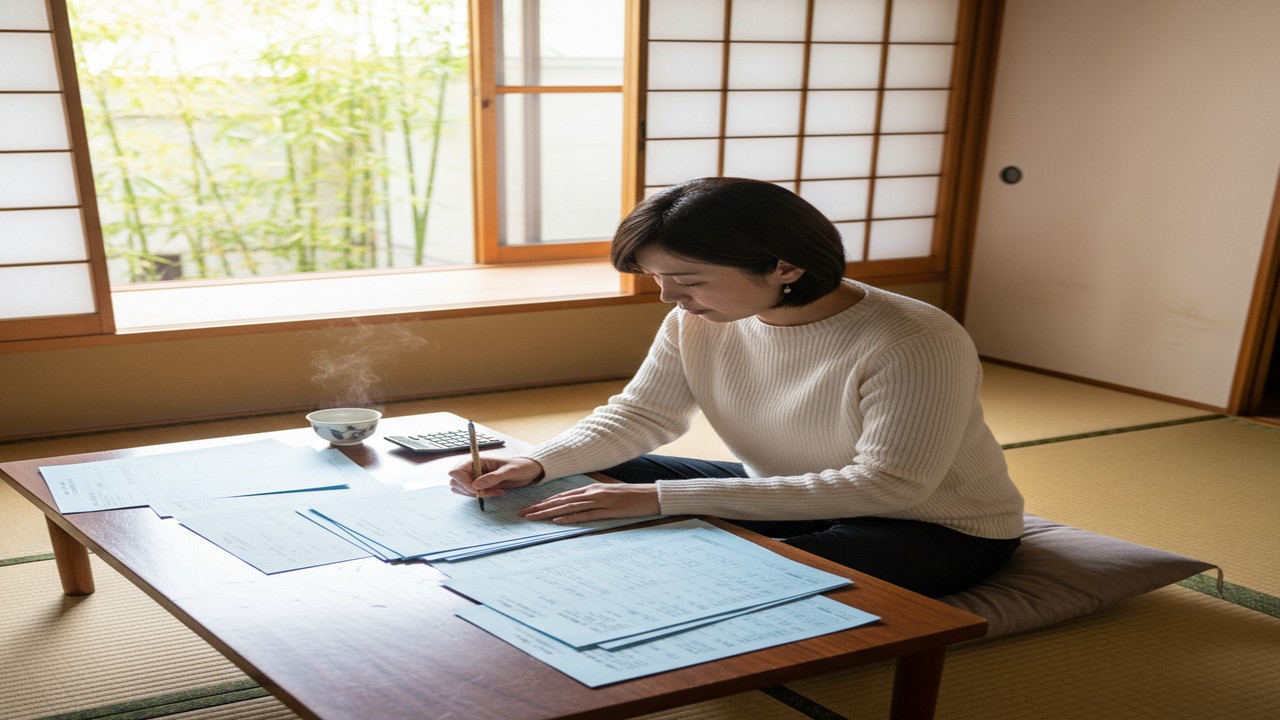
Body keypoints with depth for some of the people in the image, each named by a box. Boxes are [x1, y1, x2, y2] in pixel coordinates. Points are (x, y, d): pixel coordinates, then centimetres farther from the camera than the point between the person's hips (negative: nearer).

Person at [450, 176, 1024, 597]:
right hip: (781, 494, 6)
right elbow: (641, 414, -1)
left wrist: (662, 498, -37)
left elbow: (886, 487, -33)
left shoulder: (918, 344, -30)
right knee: (593, 481, -1)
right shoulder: (699, 323, -11)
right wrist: (539, 465, -23)